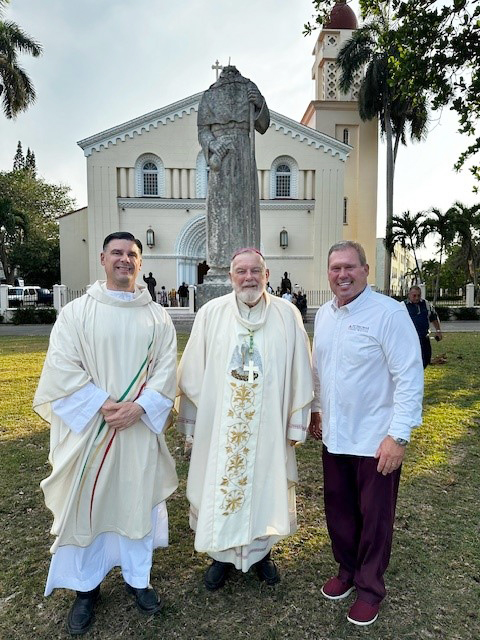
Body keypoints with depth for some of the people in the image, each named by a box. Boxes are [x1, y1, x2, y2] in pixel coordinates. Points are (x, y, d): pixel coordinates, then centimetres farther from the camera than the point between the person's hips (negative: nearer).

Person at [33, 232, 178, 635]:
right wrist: (102, 404, -17)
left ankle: (137, 578, 35)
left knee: (139, 500, 12)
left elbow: (166, 368, -2)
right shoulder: (76, 311, -1)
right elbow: (61, 366, -9)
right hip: (88, 426, -1)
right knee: (85, 504, 10)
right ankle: (86, 587, 33)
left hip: (141, 428, 2)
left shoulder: (157, 316, 3)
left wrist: (138, 407, -15)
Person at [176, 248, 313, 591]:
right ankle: (222, 554, 38)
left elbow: (299, 372, -1)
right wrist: (192, 420, 1)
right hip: (219, 424, 0)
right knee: (220, 486, 14)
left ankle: (261, 551, 41)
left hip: (268, 424, 0)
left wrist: (296, 422, 0)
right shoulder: (211, 313, -4)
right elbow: (193, 372, 0)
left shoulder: (288, 315, -3)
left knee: (265, 485, 15)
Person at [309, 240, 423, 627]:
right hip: (335, 436, 6)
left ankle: (370, 588, 36)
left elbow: (410, 376, -18)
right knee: (338, 510, 20)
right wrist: (315, 410, 18)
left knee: (374, 518, 13)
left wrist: (399, 435, -20)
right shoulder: (324, 315, 5)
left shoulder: (389, 312, -16)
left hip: (376, 440, -5)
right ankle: (347, 570, 44)